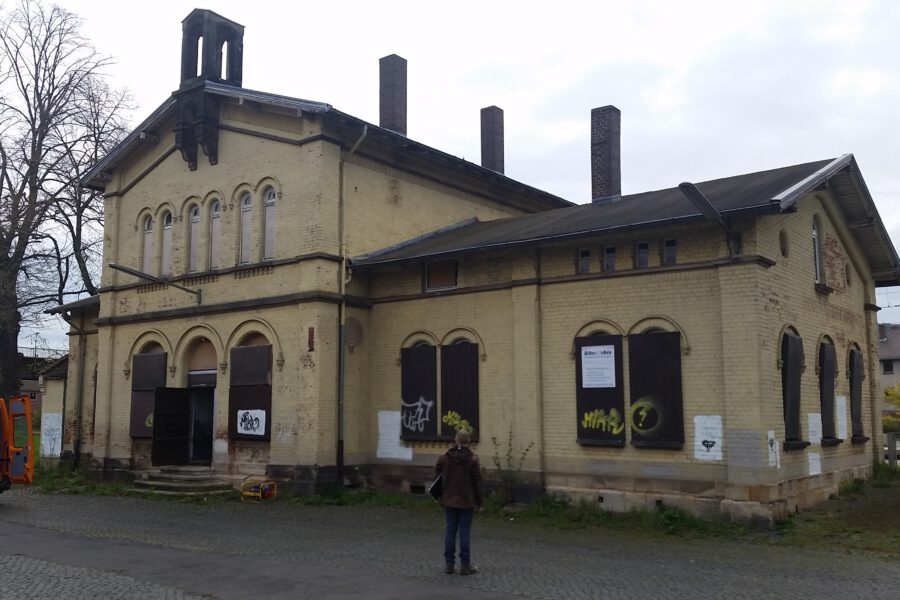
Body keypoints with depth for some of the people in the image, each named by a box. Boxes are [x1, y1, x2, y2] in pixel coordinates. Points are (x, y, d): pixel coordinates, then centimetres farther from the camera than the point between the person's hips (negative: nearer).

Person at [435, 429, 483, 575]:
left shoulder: (444, 457, -1)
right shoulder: (472, 459, -11)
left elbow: (437, 477, 5)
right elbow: (477, 482, -8)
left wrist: (439, 496, 16)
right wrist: (479, 502, 0)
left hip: (449, 501, 3)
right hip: (466, 502, -3)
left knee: (450, 531, 10)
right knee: (464, 533, 4)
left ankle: (449, 564, 15)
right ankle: (465, 565, 10)